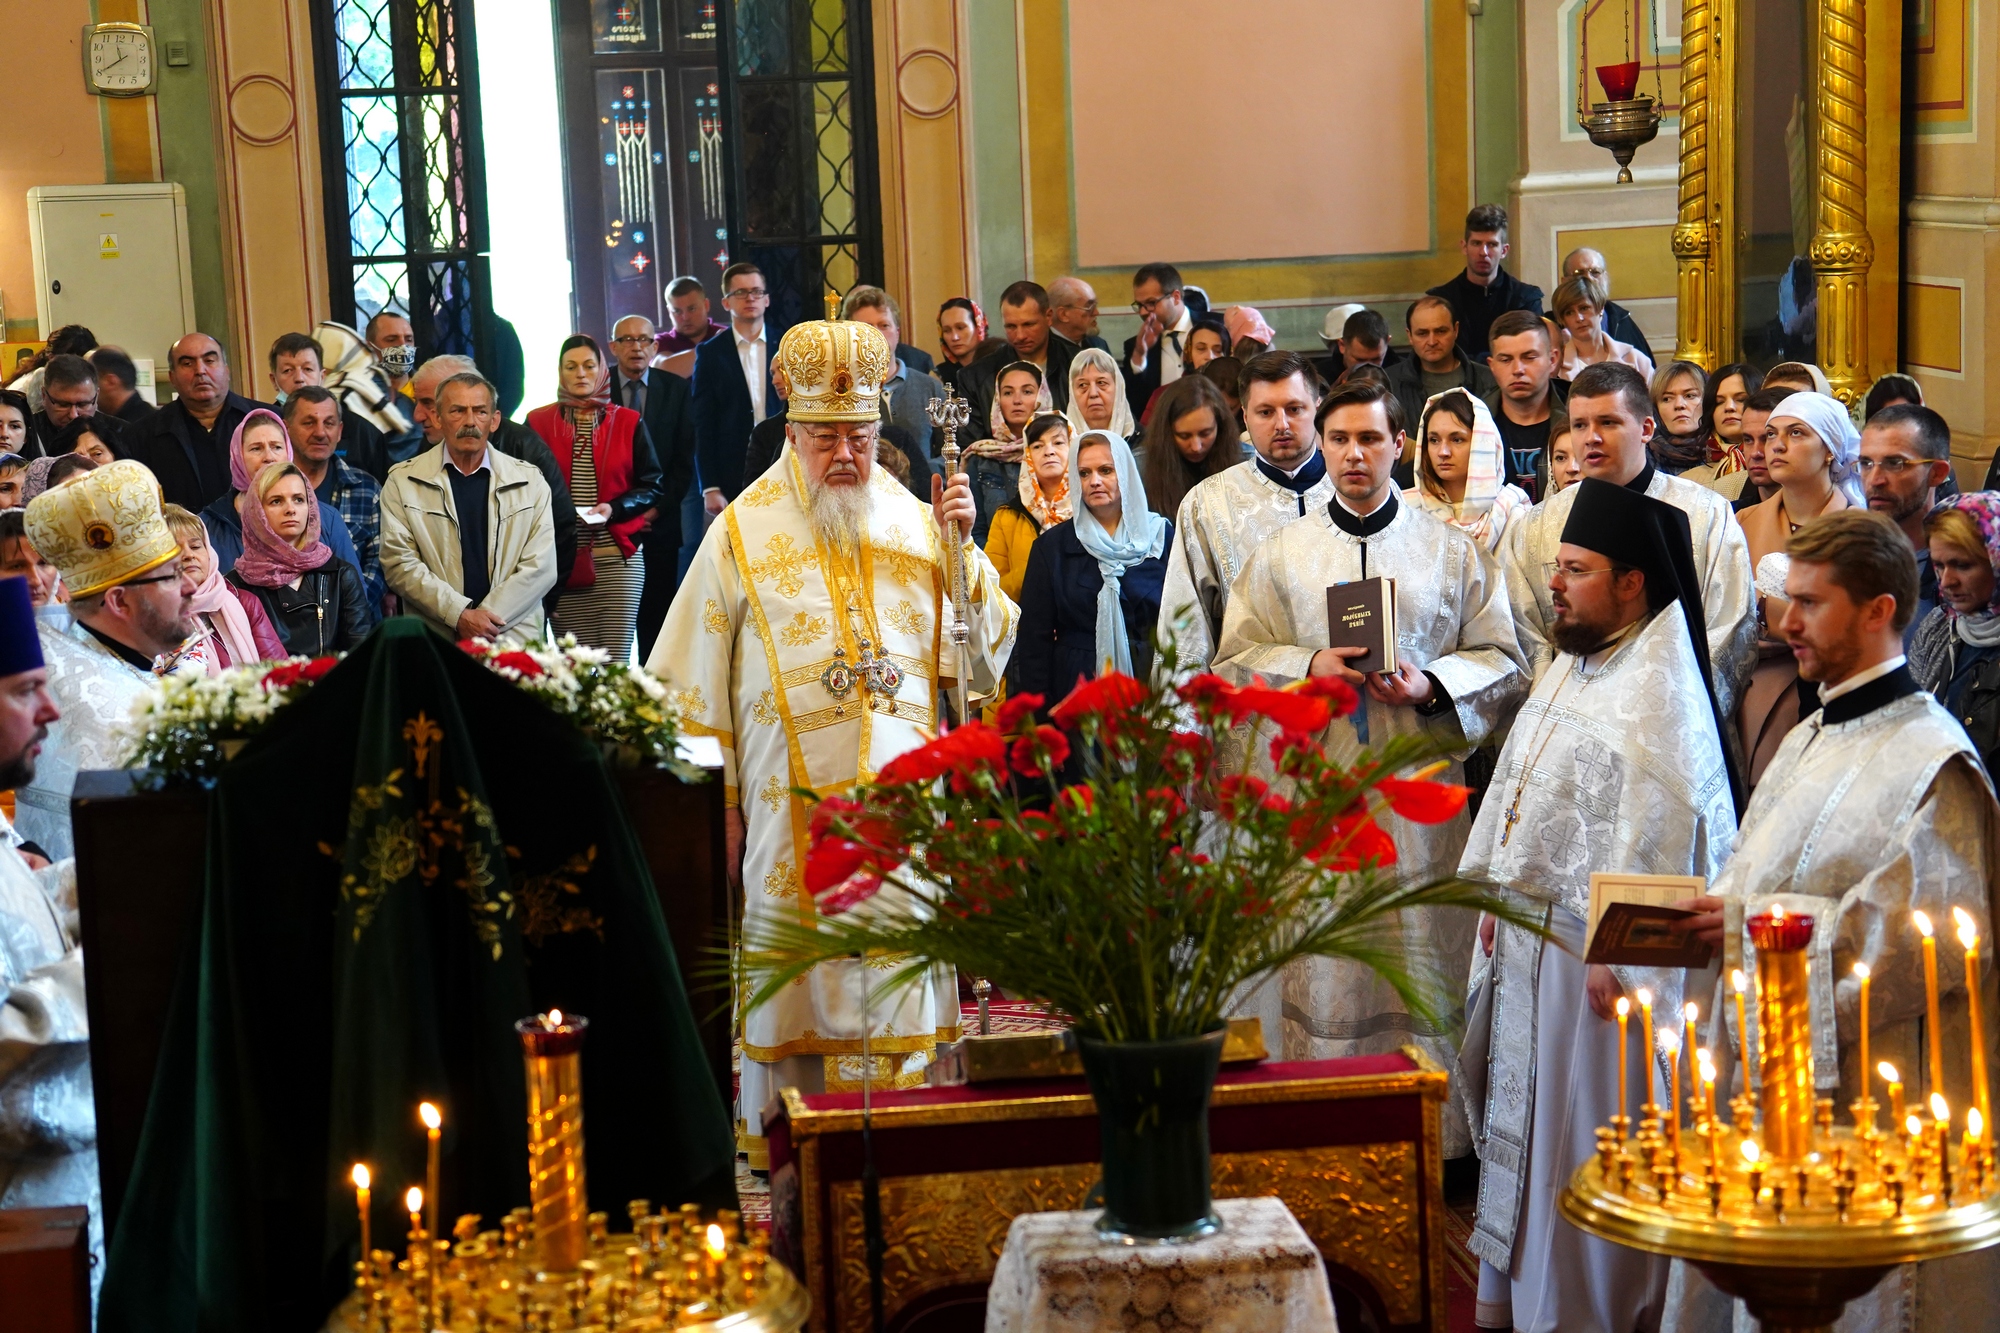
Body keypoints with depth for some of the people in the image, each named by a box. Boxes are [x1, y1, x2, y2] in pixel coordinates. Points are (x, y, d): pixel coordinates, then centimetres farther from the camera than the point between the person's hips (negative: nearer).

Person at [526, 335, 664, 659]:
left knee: (617, 662, -8)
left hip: (618, 557, 0)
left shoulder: (628, 423, 9)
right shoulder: (538, 423, 10)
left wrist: (612, 509, -8)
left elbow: (652, 486, 9)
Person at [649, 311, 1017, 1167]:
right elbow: (697, 678, 3)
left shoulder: (912, 521, 9)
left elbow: (981, 646, 4)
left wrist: (959, 547, -8)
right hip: (794, 798, -2)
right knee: (795, 969, 0)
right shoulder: (745, 531, 3)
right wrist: (719, 800, -1)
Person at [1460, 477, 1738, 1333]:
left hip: (1593, 945, -9)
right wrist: (1495, 899, 16)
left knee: (1581, 1136, 2)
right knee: (1523, 1120, 18)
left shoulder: (1658, 690, -20)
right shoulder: (1570, 667, 9)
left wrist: (1613, 954, -24)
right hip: (1527, 936, 9)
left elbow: (1650, 839, -24)